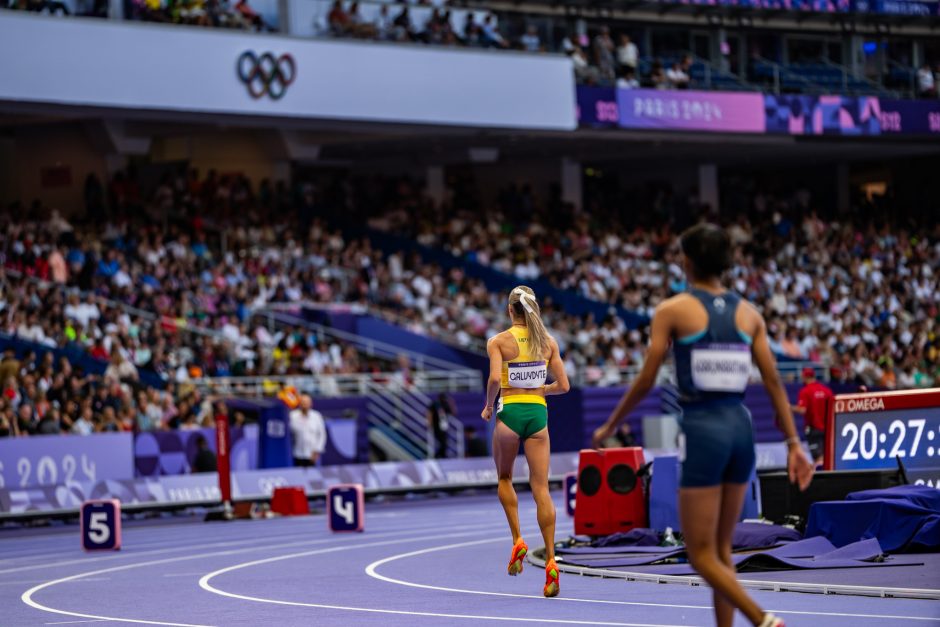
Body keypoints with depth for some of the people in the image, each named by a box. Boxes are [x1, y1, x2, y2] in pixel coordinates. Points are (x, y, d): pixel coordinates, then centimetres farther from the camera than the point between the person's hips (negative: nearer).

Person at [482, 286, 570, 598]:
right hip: (538, 413, 2)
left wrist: (488, 406, -2)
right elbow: (563, 386, 5)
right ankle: (550, 561, -9)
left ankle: (517, 539, 6)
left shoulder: (498, 341, -4)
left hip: (510, 412, -2)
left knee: (504, 478, 22)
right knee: (541, 489, 0)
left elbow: (495, 378, -19)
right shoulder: (548, 341, 5)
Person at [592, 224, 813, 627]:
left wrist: (609, 427, 10)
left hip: (702, 431, -5)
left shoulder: (672, 311, -4)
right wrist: (793, 444, 8)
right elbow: (774, 383, 5)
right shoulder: (748, 313, 8)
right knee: (721, 549, 17)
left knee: (702, 555, 0)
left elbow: (646, 381, -3)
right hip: (741, 428, 5)